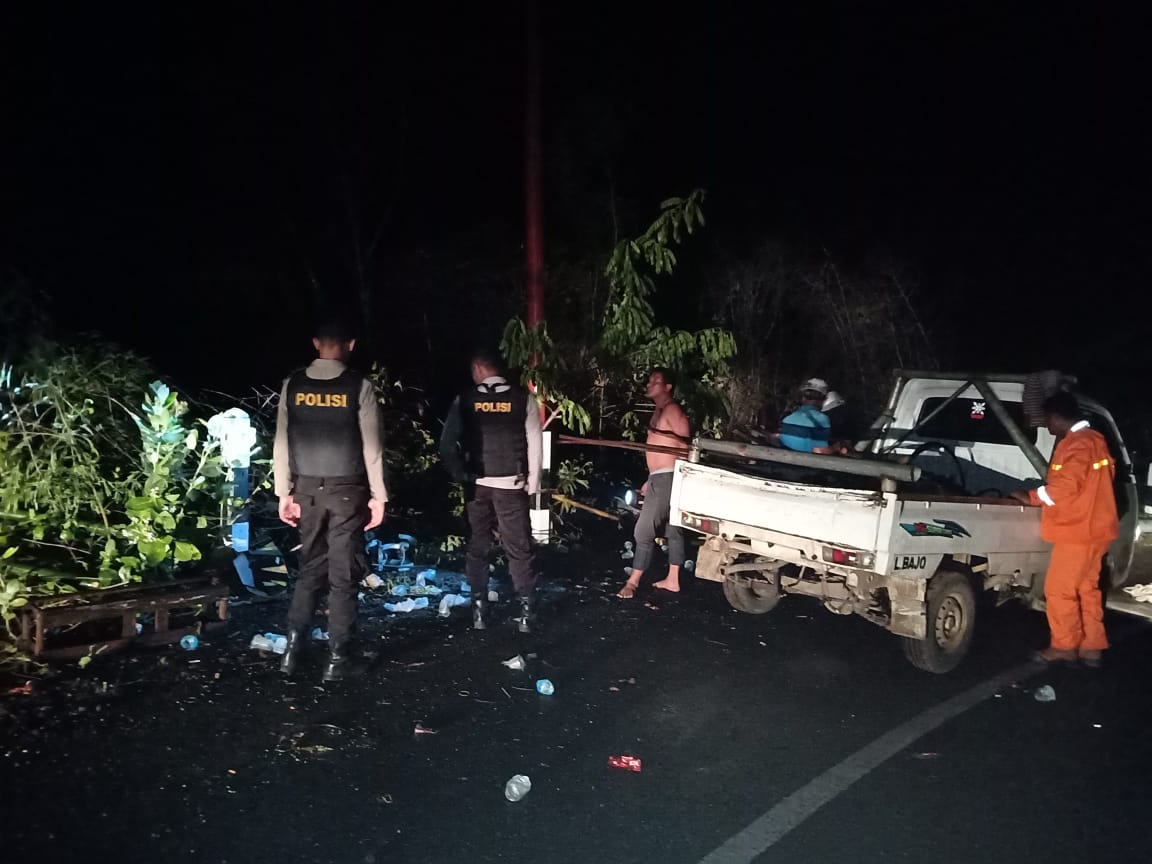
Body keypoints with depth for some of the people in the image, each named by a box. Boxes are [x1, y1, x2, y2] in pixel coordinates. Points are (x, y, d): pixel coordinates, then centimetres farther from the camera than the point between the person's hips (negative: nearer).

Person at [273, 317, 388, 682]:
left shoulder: (293, 384, 0)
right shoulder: (359, 386, -8)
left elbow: (282, 442, 2)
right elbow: (371, 446, -7)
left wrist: (284, 492, 8)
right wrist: (378, 496, 0)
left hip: (308, 490, 3)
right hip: (347, 491, -3)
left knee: (309, 569, 16)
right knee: (343, 575, 6)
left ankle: (293, 648, 12)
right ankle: (336, 657, 9)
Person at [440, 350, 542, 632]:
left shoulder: (465, 399, -1)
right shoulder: (523, 398, -3)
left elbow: (447, 443, -2)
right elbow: (535, 443, -4)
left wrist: (459, 474, 6)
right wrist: (533, 483, 2)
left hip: (476, 484, 1)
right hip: (511, 484, -1)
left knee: (477, 549, 11)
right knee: (519, 549, 5)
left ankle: (479, 611, 13)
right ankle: (527, 611, 5)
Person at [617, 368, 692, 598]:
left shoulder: (672, 410, -13)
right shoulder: (658, 411, 17)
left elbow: (685, 447, -17)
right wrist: (650, 480, 22)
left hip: (667, 478, -10)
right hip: (658, 478, 10)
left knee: (644, 530, -7)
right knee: (672, 530, 13)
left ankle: (633, 581, -1)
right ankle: (672, 580, 20)